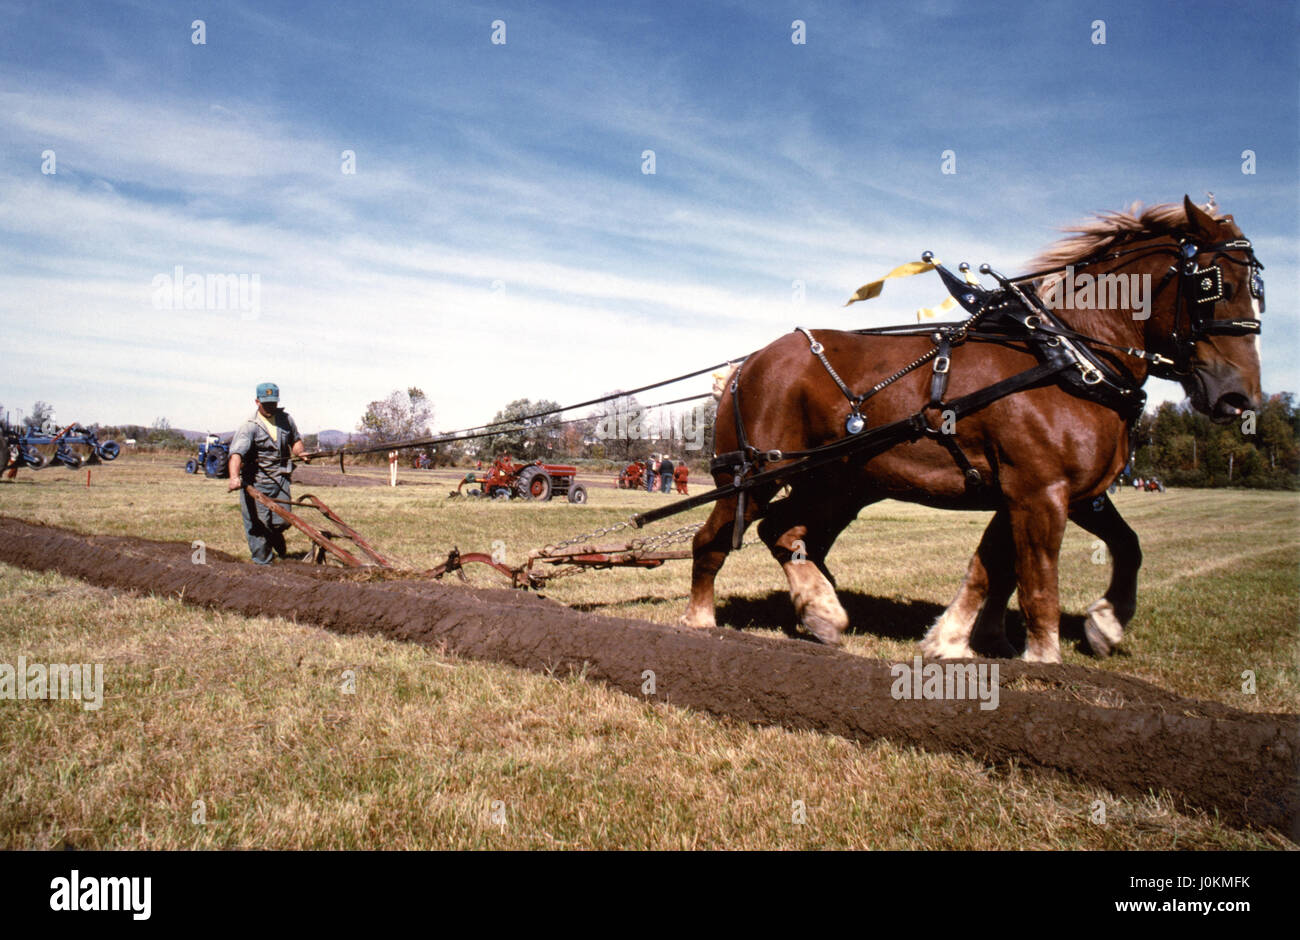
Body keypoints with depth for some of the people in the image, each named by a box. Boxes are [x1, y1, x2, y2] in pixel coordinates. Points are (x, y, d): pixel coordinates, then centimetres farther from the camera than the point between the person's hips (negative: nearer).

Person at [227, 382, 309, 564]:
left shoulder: (285, 419, 9)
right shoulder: (250, 427, -11)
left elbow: (295, 439, 26)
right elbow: (236, 453, -25)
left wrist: (300, 452, 3)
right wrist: (234, 477, -42)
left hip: (280, 479, 4)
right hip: (256, 483, -4)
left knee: (283, 520, 4)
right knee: (259, 524, -2)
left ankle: (275, 537, 40)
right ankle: (261, 562, 11)